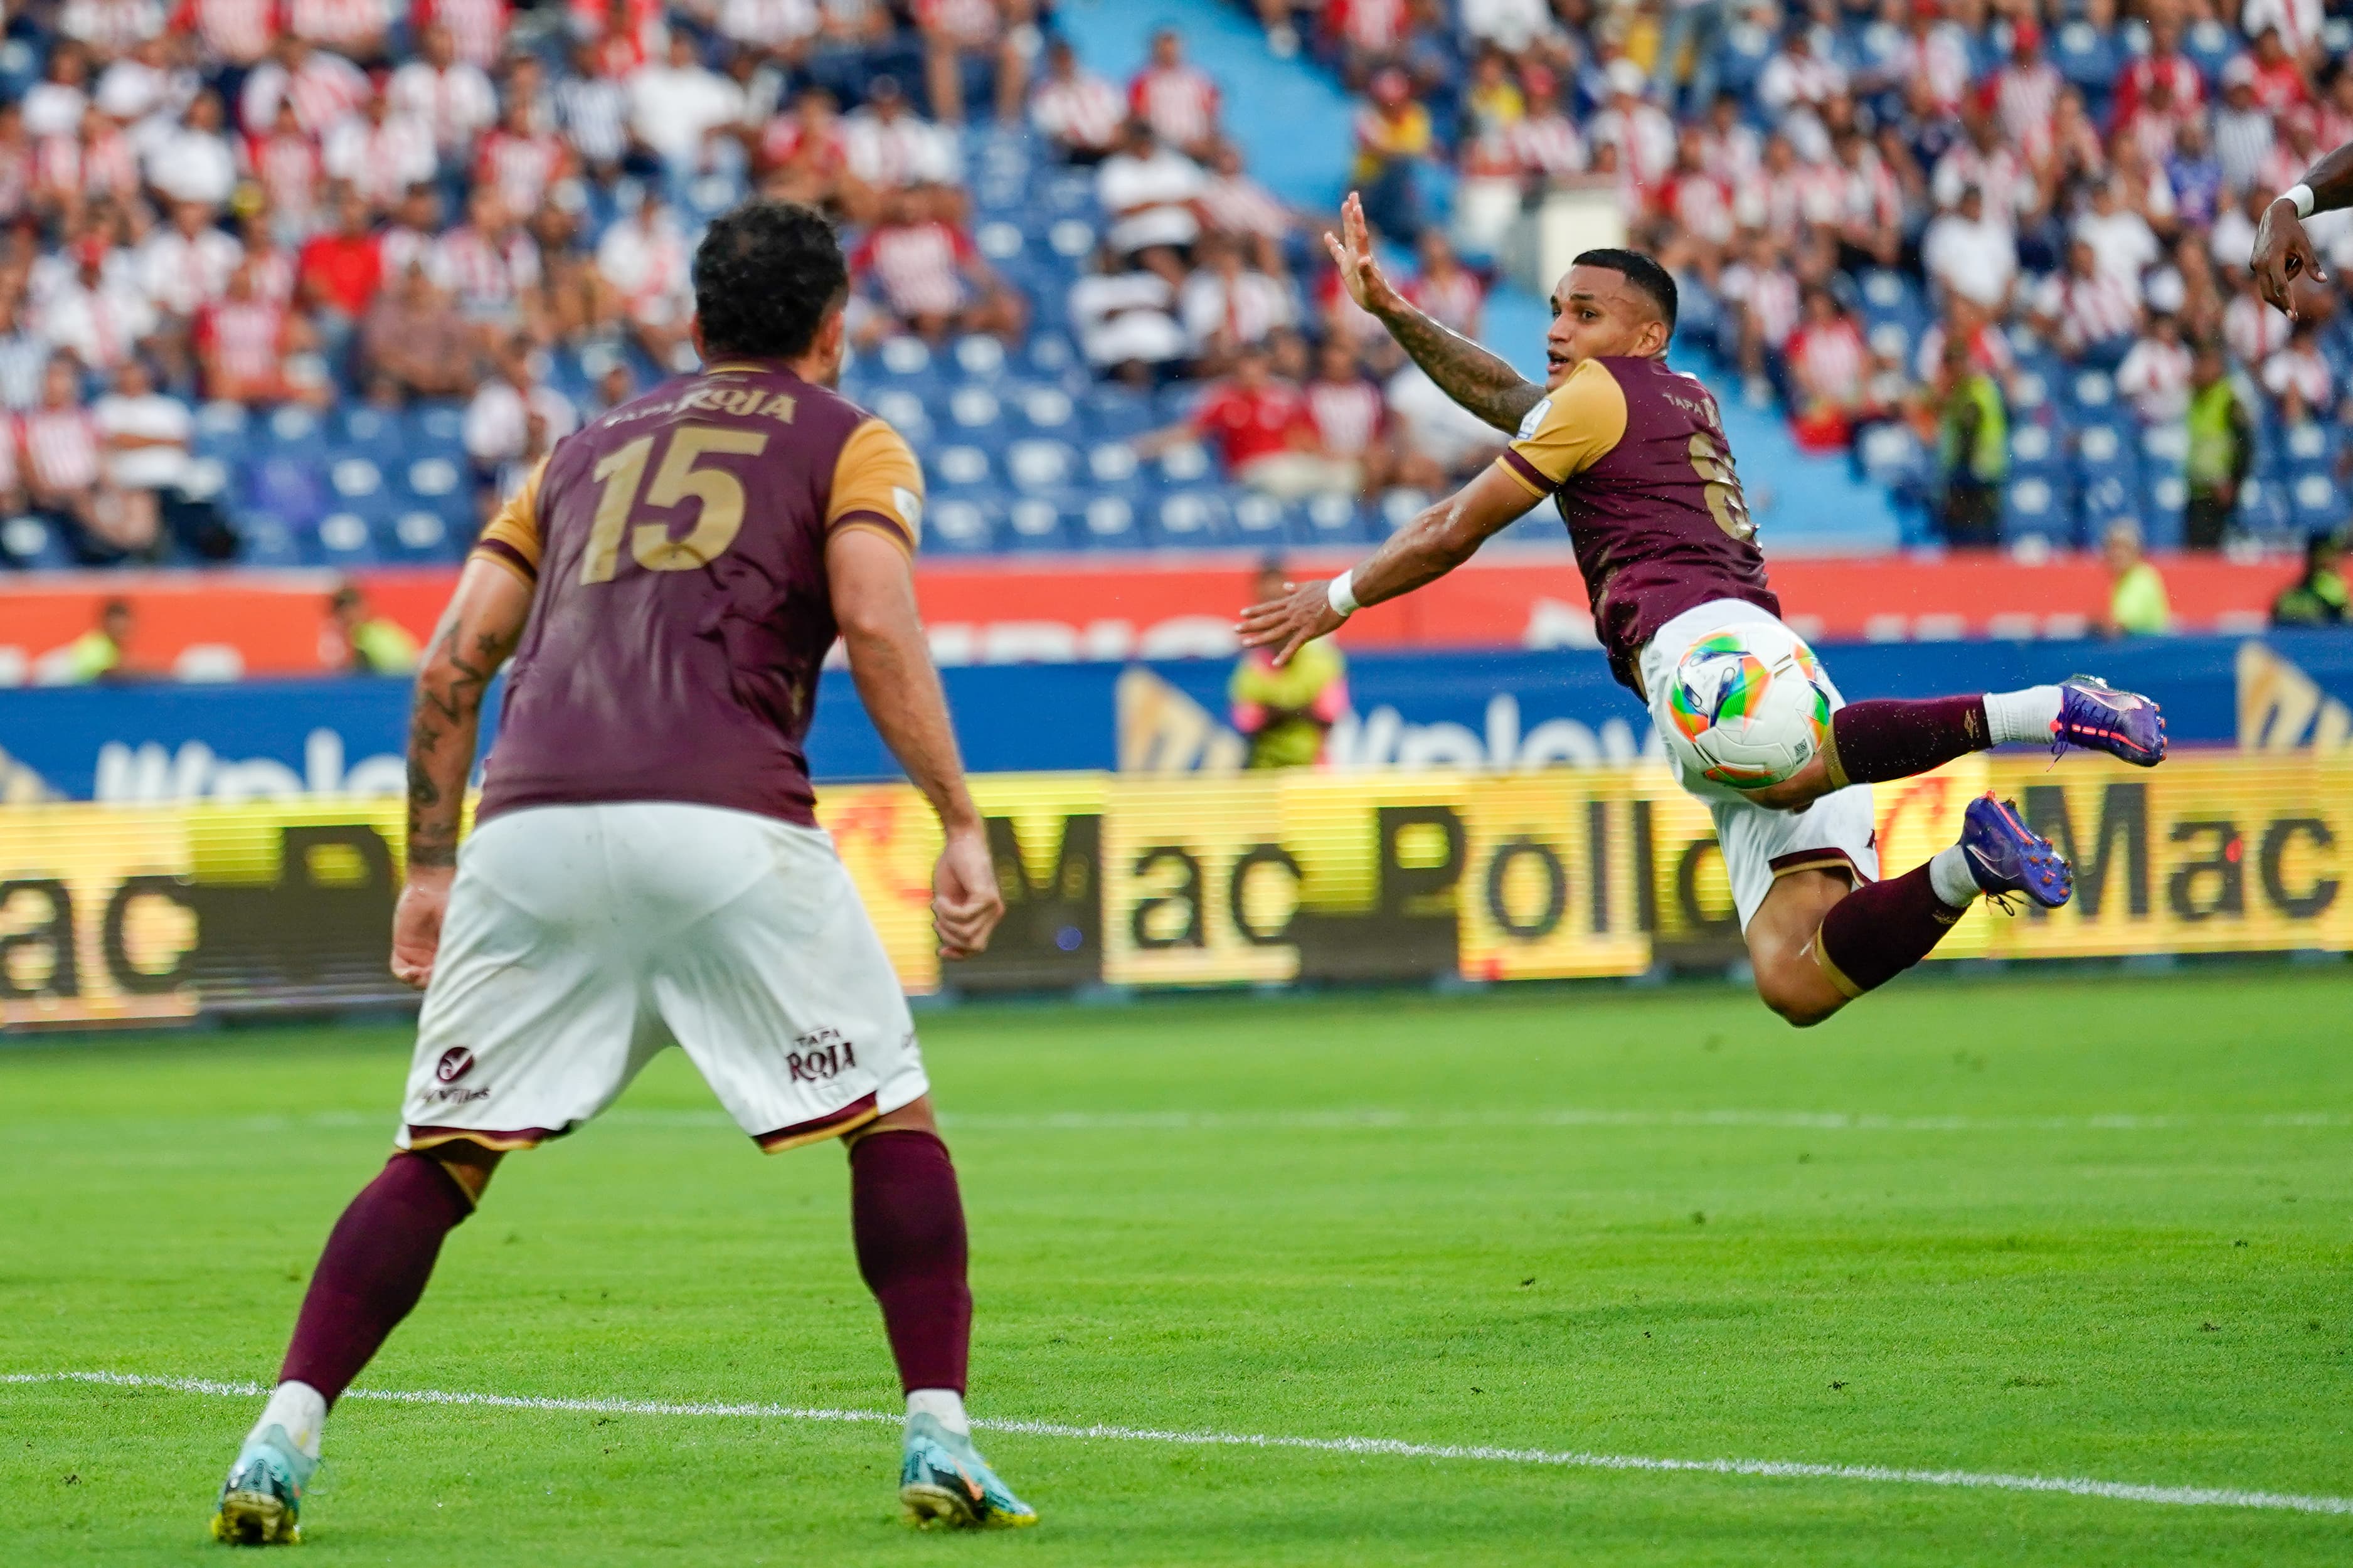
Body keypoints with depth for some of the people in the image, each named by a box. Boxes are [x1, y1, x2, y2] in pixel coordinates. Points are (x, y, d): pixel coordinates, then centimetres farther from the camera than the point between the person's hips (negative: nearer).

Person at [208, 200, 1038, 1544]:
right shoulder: (851, 444, 18)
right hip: (729, 821, -3)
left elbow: (454, 663, 23)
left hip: (531, 822, 4)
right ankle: (941, 1440, -1)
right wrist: (963, 825, -4)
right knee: (893, 1118, 9)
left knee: (441, 1157, 10)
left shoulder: (590, 451, 30)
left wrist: (431, 866, 27)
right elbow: (876, 624, -2)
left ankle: (283, 1442, -2)